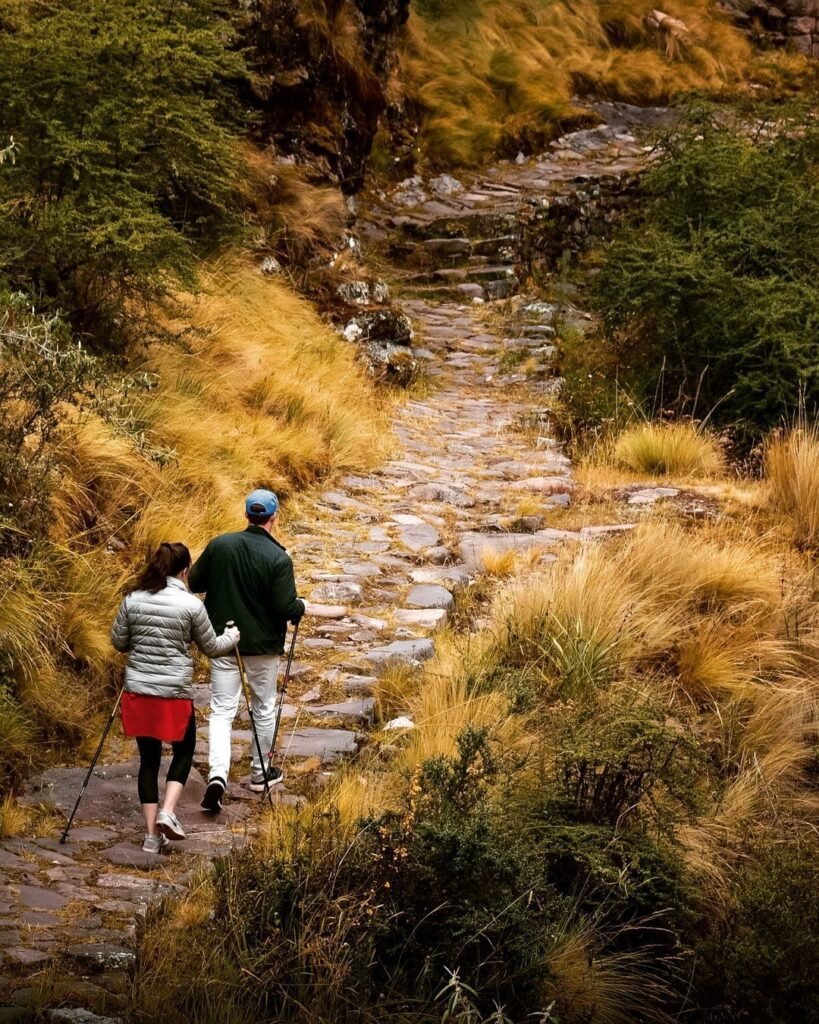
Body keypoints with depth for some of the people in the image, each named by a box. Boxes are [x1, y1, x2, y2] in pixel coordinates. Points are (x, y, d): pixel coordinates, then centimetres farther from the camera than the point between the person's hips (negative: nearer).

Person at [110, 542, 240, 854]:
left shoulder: (132, 600, 0)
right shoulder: (190, 604, -9)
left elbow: (118, 642, 10)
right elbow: (211, 648, 3)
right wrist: (232, 637, 24)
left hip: (138, 691, 3)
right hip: (174, 693, -3)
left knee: (149, 758, 12)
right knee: (184, 751, 18)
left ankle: (152, 834, 11)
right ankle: (167, 813, -2)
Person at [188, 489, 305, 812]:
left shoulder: (219, 545, -6)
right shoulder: (278, 558, -16)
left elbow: (194, 583, 3)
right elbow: (287, 608, -18)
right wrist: (301, 606, 4)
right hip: (263, 646, -2)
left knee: (222, 710, 4)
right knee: (264, 709, 17)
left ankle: (218, 774, -16)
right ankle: (260, 773, 30)